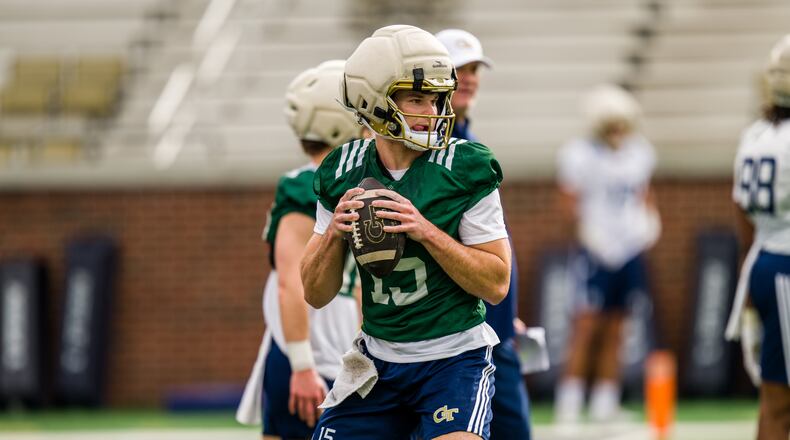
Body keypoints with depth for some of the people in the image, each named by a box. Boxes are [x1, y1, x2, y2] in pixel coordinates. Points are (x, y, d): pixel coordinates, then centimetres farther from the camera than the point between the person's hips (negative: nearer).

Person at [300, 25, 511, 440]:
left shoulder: (465, 169, -11)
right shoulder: (342, 174, 0)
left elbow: (496, 284, -12)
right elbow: (316, 294, 4)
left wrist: (425, 230, -23)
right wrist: (334, 232, -15)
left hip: (454, 359, -4)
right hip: (377, 362, 4)